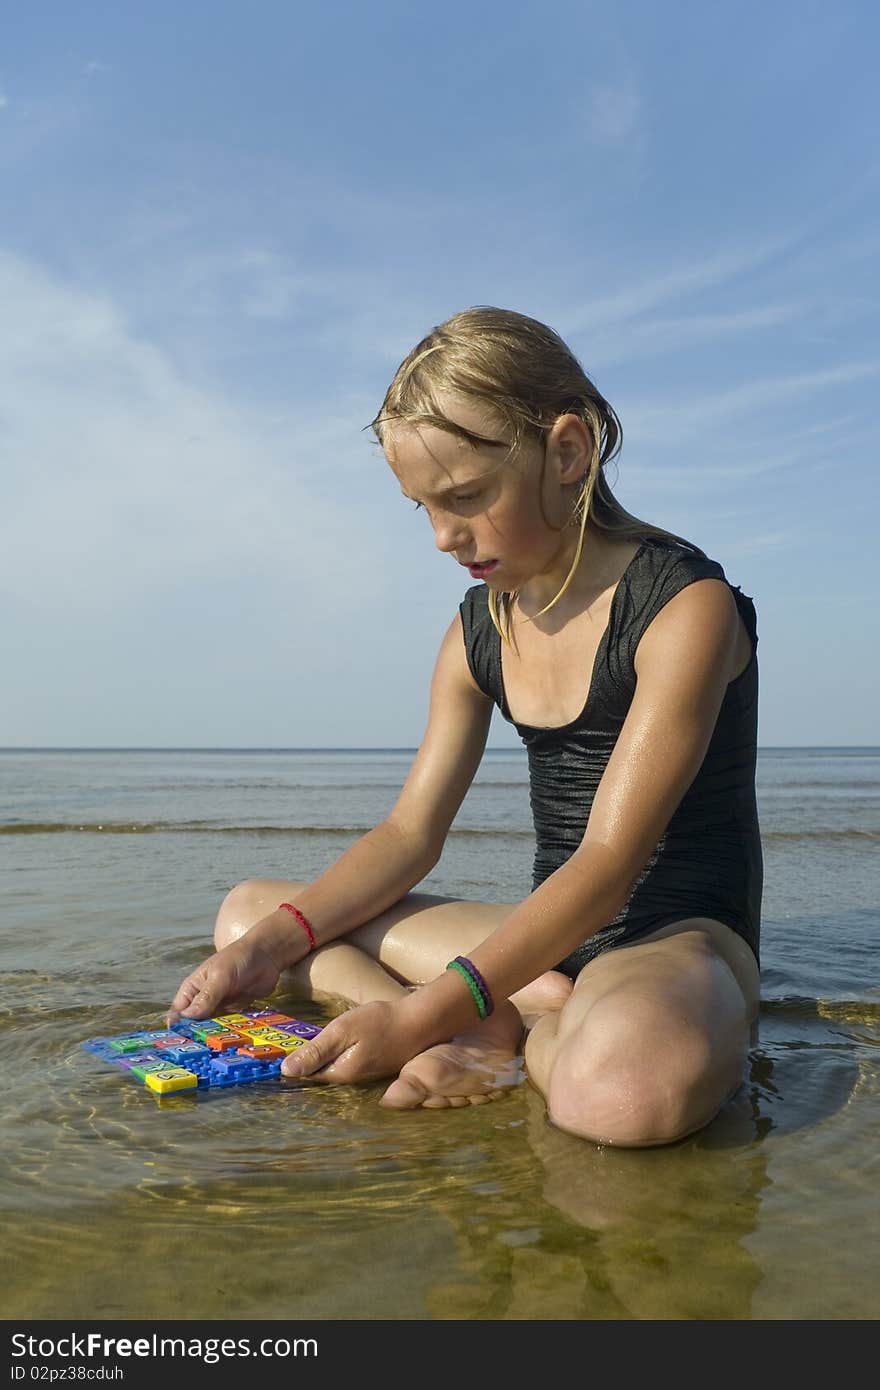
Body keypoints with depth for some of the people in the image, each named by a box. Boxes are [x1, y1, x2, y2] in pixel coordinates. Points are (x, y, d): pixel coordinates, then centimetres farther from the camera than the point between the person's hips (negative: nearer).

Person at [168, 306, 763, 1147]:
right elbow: (410, 834, 7)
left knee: (629, 1082, -45)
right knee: (247, 911, 6)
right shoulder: (478, 633, 7)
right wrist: (273, 943, -7)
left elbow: (607, 864, -22)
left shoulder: (685, 606, -16)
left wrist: (426, 1015, -29)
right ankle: (513, 1014, -14)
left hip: (682, 936, -7)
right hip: (546, 935, 8)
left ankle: (528, 1038, -9)